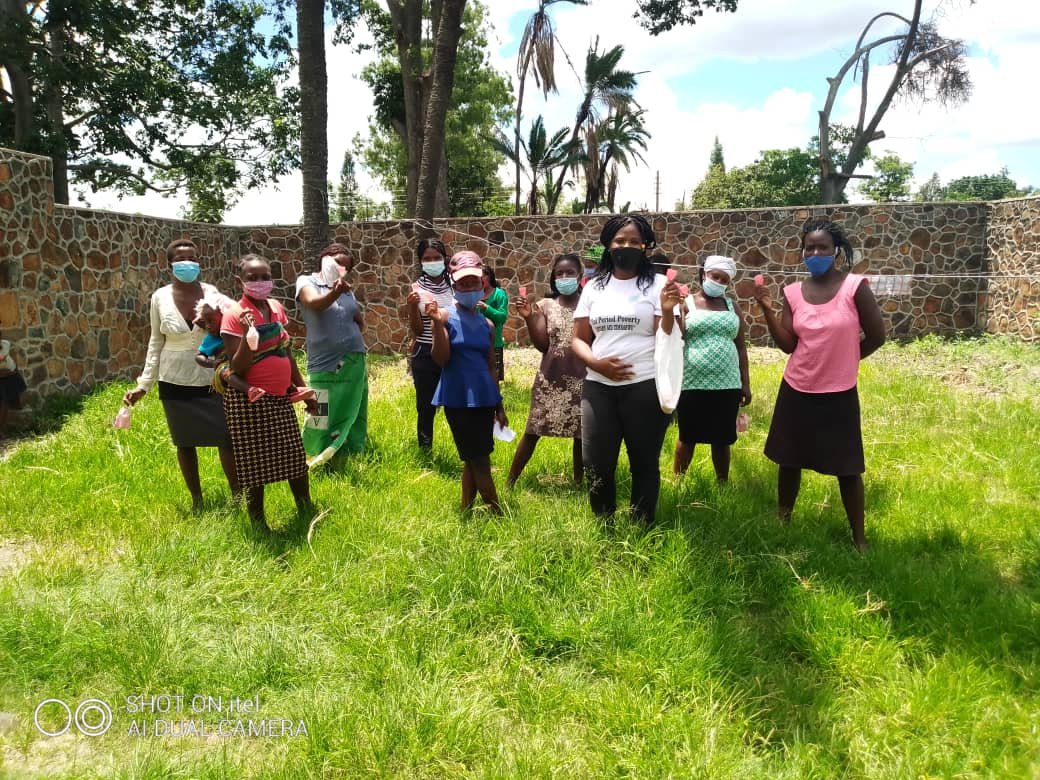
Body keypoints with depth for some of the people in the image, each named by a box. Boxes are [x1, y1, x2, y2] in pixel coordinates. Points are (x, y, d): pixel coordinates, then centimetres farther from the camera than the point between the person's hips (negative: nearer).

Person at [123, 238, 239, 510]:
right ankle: (196, 499, 26)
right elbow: (156, 343, 5)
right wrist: (144, 384, 3)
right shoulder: (160, 297, -2)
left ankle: (237, 494, 15)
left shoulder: (212, 293, -4)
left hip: (212, 381, -1)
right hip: (175, 383, 1)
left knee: (227, 439, -1)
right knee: (185, 443, 11)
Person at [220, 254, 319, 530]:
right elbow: (238, 368, -17)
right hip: (249, 401, -6)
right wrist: (248, 334, -29)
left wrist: (303, 389, 17)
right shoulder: (234, 314, -13)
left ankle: (308, 514, 30)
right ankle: (258, 525, 20)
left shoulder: (276, 308, 6)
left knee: (296, 458, 13)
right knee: (255, 463, 4)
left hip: (281, 397, 6)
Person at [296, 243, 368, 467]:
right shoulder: (307, 282, -3)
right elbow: (314, 303, -26)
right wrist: (334, 294, -45)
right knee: (322, 421, -2)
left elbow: (361, 324, 16)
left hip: (354, 362, 6)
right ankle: (310, 464, 13)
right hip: (325, 366, -5)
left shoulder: (346, 288, 12)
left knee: (351, 417, 15)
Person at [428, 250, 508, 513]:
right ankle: (498, 512, 12)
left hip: (484, 398, 6)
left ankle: (466, 511, 23)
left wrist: (499, 406, 18)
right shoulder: (446, 315, -6)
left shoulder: (487, 324, 11)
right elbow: (441, 359, -13)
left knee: (473, 461, 12)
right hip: (458, 399, -6)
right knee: (479, 461, 1)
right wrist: (438, 323, -26)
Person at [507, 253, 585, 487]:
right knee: (532, 431, 4)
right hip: (550, 379, 0)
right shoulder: (545, 305, 3)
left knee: (581, 433, 7)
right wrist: (529, 318, -16)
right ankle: (510, 481, 12)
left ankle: (578, 482, 23)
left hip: (580, 379, 0)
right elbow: (541, 345, -4)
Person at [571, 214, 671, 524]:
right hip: (598, 387, 3)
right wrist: (597, 363, -10)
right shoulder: (594, 286, 10)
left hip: (646, 387, -3)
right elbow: (578, 339, 10)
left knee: (644, 463, 8)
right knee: (596, 464, 6)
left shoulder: (657, 284, 0)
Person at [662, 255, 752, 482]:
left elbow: (741, 346, 11)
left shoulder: (732, 306, 9)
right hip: (692, 384, -2)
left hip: (727, 385, 2)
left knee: (722, 439, 11)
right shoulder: (686, 303, 0)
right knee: (687, 437, 9)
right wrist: (667, 311, -27)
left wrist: (745, 383, 9)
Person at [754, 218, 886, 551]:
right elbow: (787, 345, -4)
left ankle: (859, 537, 20)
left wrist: (842, 360, 7)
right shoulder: (793, 292, -1)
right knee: (789, 461, 16)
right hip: (796, 392, 4)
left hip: (838, 395, -3)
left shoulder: (855, 286, -12)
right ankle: (782, 522, 34)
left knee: (847, 468, 6)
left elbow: (876, 336, -5)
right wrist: (768, 310, -13)